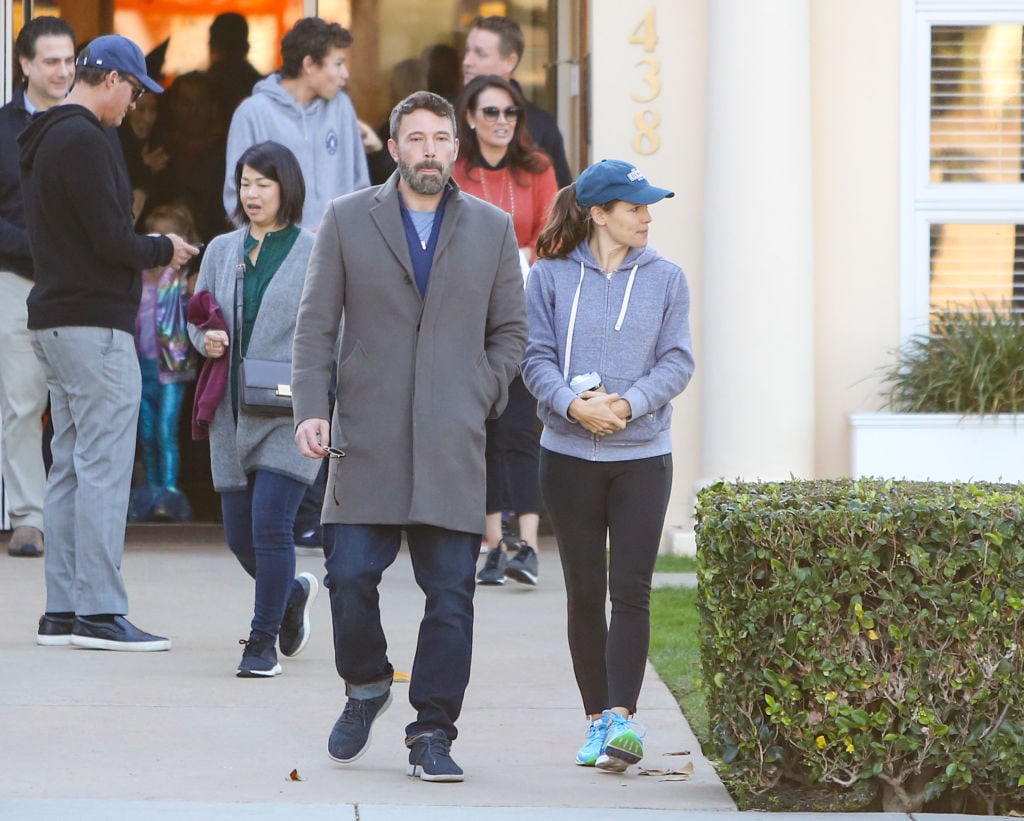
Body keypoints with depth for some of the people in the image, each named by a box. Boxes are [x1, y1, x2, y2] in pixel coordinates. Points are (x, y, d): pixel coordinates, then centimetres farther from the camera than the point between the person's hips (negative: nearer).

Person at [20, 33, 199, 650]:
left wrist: (148, 251, 13)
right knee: (104, 467, -9)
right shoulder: (86, 140, -14)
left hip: (55, 320, 10)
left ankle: (62, 612, 13)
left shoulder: (46, 140, 17)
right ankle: (100, 614, -10)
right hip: (94, 324, -10)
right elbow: (112, 241, -19)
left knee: (72, 468, 12)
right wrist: (165, 250, -2)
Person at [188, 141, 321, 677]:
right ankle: (292, 594, 38)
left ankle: (263, 642, -4)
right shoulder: (222, 251, 12)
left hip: (289, 412, -5)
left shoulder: (315, 254, -2)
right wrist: (206, 339, -4)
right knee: (239, 534, 8)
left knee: (270, 524, -14)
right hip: (232, 413, 5)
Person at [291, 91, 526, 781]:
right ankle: (367, 686, 21)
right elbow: (315, 324, 5)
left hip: (453, 449, 1)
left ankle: (432, 733, 3)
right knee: (350, 576, -6)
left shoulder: (492, 229, 11)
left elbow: (510, 332, 16)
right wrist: (310, 410, -6)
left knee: (451, 592, -4)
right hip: (367, 440, -1)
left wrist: (478, 400, 2)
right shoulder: (347, 220, 7)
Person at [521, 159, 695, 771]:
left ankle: (622, 717, -15)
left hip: (643, 453, 0)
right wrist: (573, 404, -19)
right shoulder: (552, 277, 2)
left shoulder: (666, 279, 3)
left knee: (631, 590, -9)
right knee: (585, 592, 5)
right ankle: (598, 719, 13)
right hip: (569, 454, 0)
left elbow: (677, 361, 0)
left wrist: (627, 404, -16)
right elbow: (537, 358, -1)